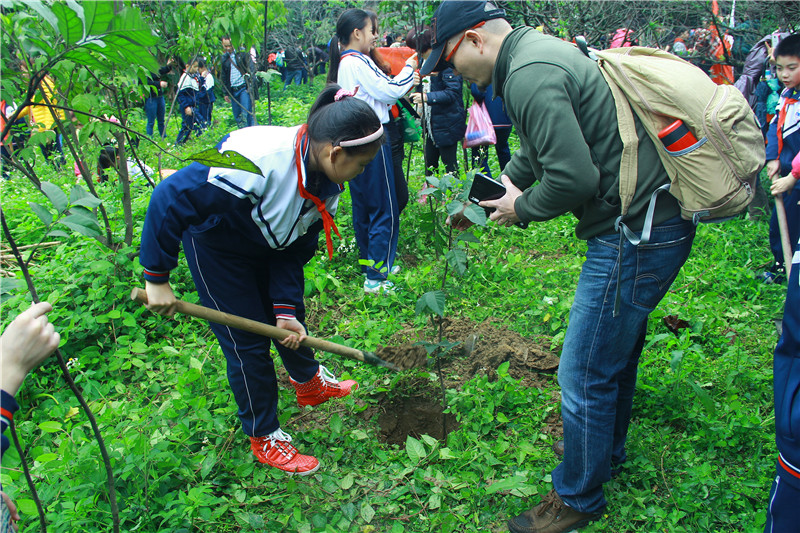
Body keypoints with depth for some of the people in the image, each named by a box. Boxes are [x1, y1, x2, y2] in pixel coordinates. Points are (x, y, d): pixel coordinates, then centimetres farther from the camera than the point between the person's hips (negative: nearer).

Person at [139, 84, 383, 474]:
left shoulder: (325, 180, -17)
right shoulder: (256, 161, -42)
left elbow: (296, 248, -7)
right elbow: (169, 198, -36)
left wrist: (286, 310, -12)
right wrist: (157, 278, -28)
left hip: (268, 244, 7)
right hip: (215, 247, -7)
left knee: (289, 323, 19)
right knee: (248, 340, -1)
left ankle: (309, 382, 47)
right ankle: (263, 437, 18)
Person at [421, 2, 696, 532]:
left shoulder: (529, 75, -21)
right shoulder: (538, 51, 13)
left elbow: (574, 176, -27)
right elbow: (536, 149, 27)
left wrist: (522, 210, -9)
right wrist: (493, 191, 26)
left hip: (635, 235, -11)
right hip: (658, 221, 11)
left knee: (585, 374, 2)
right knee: (616, 348, 26)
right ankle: (608, 452, 49)